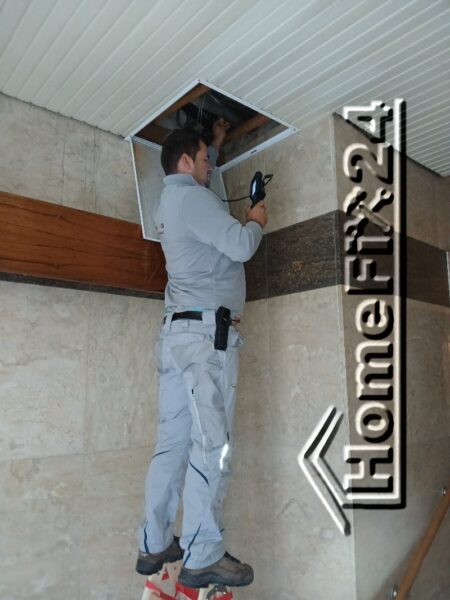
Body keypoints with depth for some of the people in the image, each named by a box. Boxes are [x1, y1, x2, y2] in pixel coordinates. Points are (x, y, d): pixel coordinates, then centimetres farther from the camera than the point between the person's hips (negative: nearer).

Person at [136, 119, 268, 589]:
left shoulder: (169, 201, 23)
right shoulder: (192, 197, -5)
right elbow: (240, 246, -12)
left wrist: (216, 142, 52)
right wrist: (256, 221, 8)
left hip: (177, 331, 9)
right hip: (206, 330, -9)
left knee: (172, 441, 8)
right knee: (210, 443, -7)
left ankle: (154, 545, 15)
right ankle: (202, 557, -1)